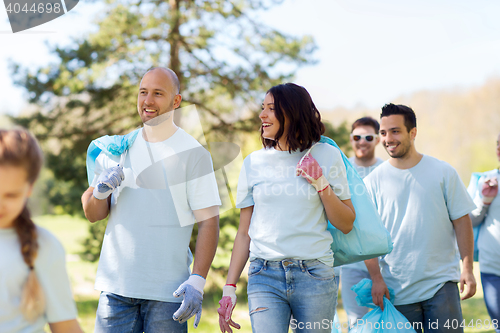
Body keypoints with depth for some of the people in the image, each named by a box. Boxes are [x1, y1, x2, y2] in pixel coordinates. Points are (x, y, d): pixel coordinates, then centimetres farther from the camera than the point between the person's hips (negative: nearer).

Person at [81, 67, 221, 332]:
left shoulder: (193, 154, -3)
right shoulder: (117, 149, 9)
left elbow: (209, 222, -7)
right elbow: (92, 214, 11)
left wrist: (197, 281, -16)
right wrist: (100, 191, -11)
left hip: (168, 291, -3)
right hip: (116, 286, 3)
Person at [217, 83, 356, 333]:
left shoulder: (326, 156, 4)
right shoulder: (254, 162, 8)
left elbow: (346, 225, 5)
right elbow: (244, 232, 11)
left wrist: (321, 184, -7)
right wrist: (229, 287, 6)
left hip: (315, 275, -1)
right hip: (264, 275, 1)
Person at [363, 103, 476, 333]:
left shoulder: (442, 172, 3)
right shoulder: (373, 181, 2)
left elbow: (461, 221, 4)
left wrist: (467, 268, -2)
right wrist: (376, 278, -8)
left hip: (442, 283, 0)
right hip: (397, 289, 0)